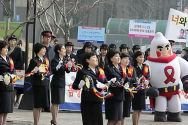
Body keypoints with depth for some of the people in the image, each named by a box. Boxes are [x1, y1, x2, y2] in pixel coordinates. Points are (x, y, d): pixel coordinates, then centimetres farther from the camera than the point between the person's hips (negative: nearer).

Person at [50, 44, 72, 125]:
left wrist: (69, 67, -7)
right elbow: (53, 71, -21)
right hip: (56, 83, -7)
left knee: (58, 102, 13)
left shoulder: (64, 59, 9)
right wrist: (58, 66, -35)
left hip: (62, 82, 8)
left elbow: (67, 71, 13)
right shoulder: (55, 60, -12)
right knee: (55, 102, -1)